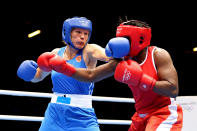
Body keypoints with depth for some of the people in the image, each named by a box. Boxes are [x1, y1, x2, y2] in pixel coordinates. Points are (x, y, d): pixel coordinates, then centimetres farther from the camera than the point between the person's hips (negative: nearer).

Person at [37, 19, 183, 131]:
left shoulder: (158, 55, -13)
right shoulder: (123, 61, 5)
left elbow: (173, 90, -22)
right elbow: (91, 75, 9)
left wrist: (140, 80, -25)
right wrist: (64, 68, -3)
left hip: (164, 114, -7)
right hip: (142, 116, 7)